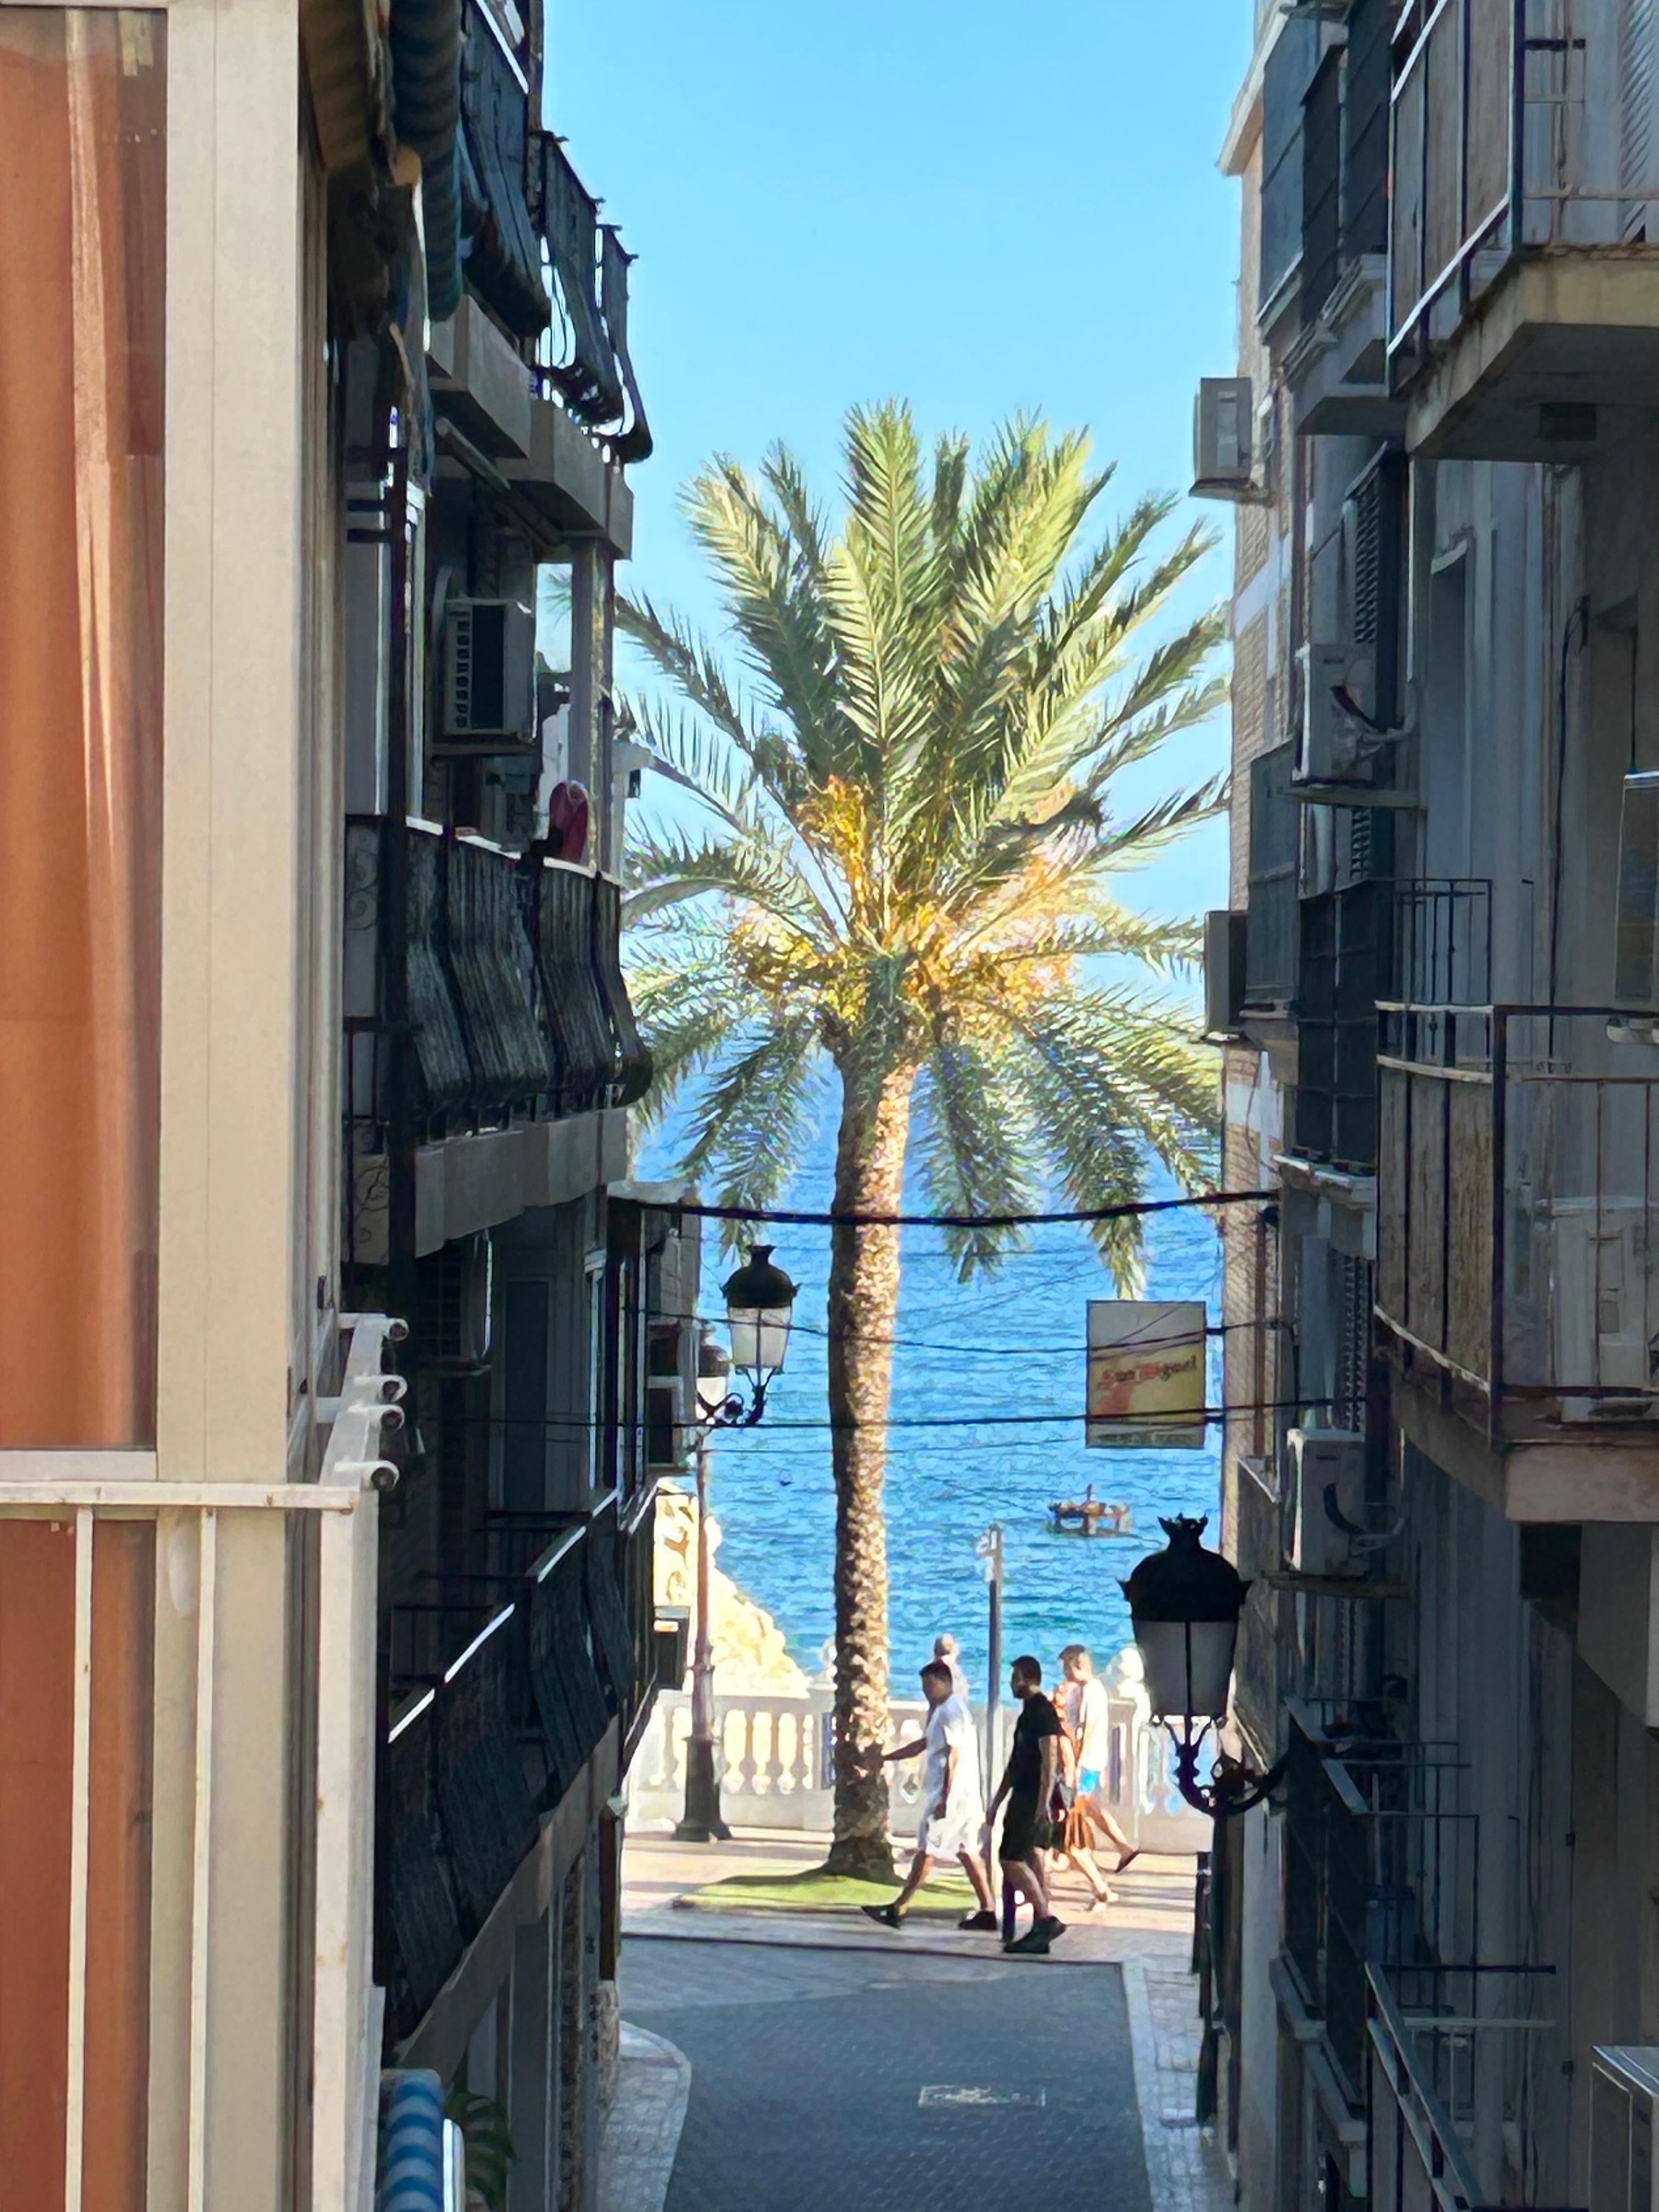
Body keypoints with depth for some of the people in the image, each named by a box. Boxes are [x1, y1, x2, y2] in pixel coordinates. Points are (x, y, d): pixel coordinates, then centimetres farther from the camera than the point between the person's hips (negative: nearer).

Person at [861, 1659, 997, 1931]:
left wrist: (944, 1799, -22)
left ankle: (898, 1910, -1)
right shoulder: (943, 1710, 17)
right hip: (961, 1796, 10)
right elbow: (924, 1744, 28)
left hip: (951, 1793, -10)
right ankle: (987, 1911, 8)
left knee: (927, 1850, -5)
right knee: (964, 1852, 10)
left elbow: (953, 1758, -20)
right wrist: (885, 1758, 29)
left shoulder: (951, 1711, -14)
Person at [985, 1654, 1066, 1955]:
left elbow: (1050, 1760, -20)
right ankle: (1040, 1931, 10)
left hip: (1034, 1800, -10)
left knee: (1011, 1859, -12)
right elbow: (1015, 1764, 24)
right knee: (1031, 1862, 9)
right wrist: (997, 1803, 24)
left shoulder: (1043, 1712, -12)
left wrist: (1043, 1803, -25)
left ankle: (1046, 1919, -12)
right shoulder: (1028, 1713, 18)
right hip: (1024, 1798, 10)